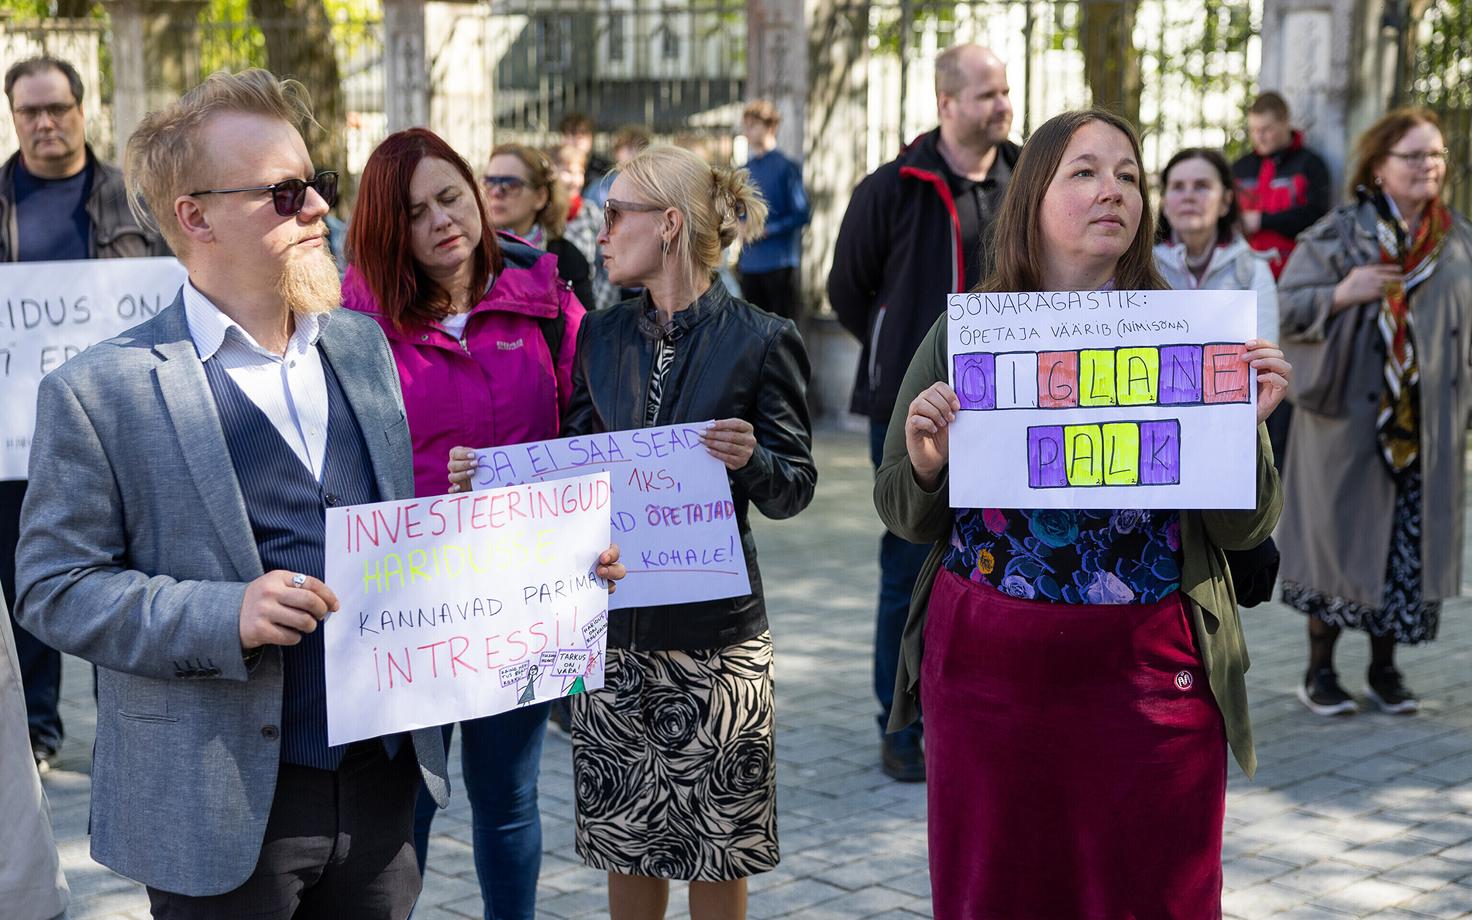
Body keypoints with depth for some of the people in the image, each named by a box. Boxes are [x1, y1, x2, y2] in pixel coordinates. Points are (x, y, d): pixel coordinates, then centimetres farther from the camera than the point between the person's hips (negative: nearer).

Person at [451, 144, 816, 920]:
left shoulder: (760, 340, -6)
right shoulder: (600, 337, 8)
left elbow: (796, 486, -5)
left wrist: (750, 460, -26)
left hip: (713, 626, -4)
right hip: (613, 621, 4)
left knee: (715, 843, 6)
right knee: (626, 837, 13)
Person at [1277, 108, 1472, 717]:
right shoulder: (1337, 236, -3)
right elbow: (1285, 311, -5)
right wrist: (1342, 294, -20)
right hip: (1348, 419, -4)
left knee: (1412, 545, 7)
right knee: (1341, 539, 2)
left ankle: (1384, 669, 23)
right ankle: (1320, 672, 16)